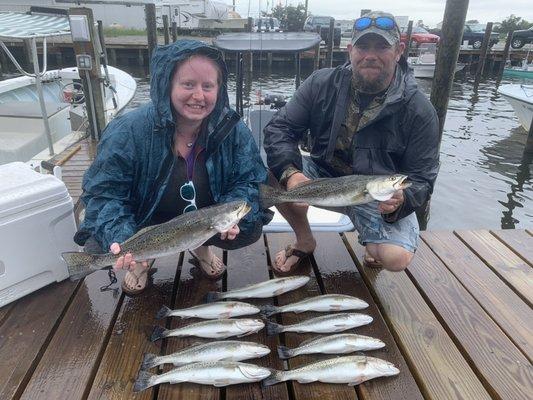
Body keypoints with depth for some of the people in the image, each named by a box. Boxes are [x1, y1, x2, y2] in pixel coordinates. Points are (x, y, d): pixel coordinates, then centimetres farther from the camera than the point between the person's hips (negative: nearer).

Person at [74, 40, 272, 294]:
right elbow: (103, 192, -19)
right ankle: (140, 259, 16)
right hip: (145, 223, -1)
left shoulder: (233, 130, -17)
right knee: (97, 248, -23)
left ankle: (201, 247, 16)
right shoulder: (128, 131, -24)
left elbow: (249, 181, -11)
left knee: (250, 229, -19)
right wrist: (120, 237, -38)